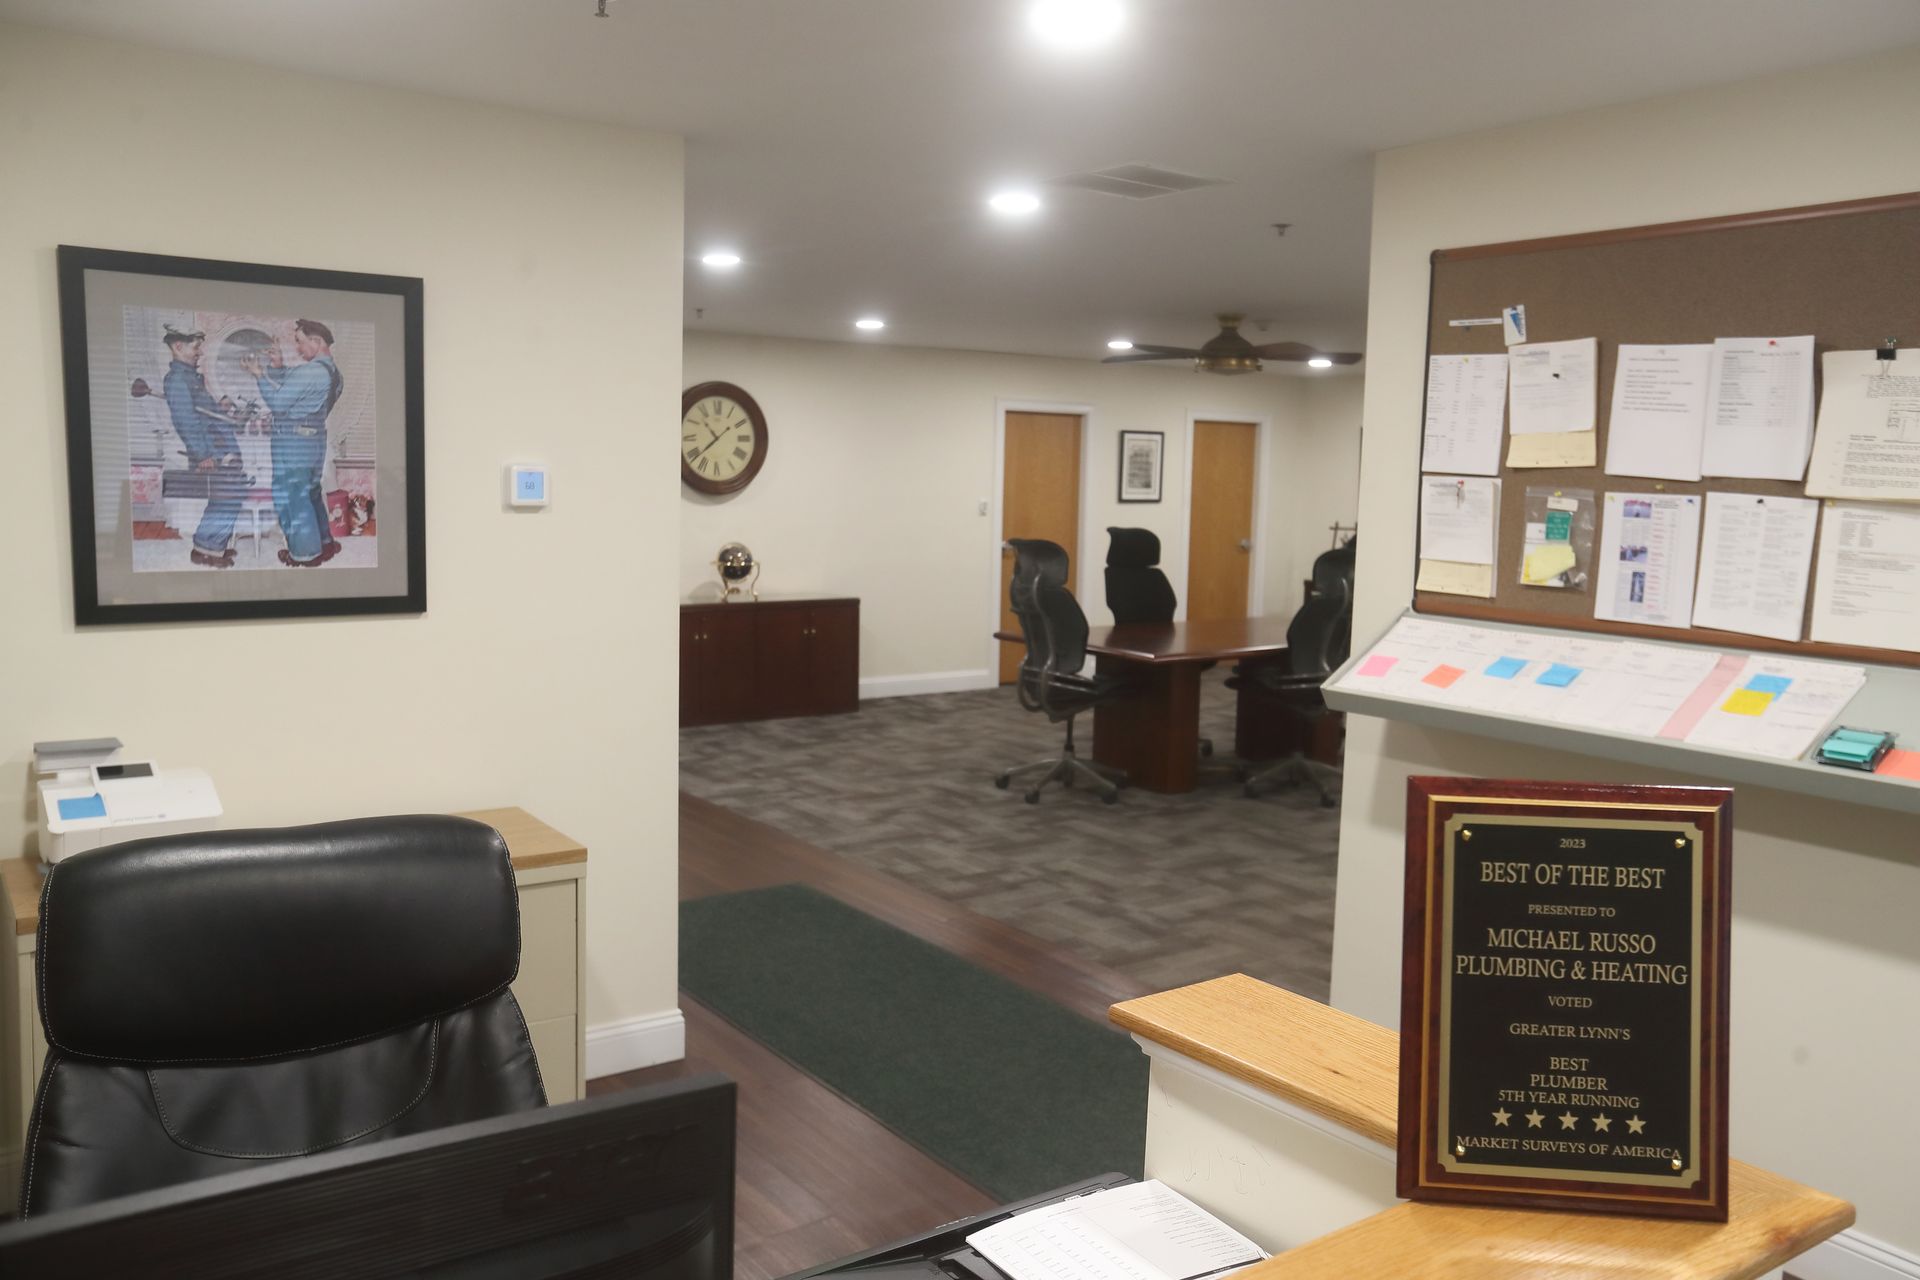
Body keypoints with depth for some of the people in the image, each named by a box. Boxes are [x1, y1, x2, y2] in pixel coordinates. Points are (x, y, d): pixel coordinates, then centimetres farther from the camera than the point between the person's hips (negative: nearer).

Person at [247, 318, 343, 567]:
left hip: (293, 441, -9)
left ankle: (305, 553, 9)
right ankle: (324, 542, 28)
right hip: (315, 437, 9)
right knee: (310, 493, 21)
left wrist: (260, 375, -5)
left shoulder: (310, 372, -21)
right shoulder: (332, 372, 9)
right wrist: (279, 367, 3)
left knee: (290, 497, 2)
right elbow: (292, 389, 16)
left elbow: (278, 402, -15)